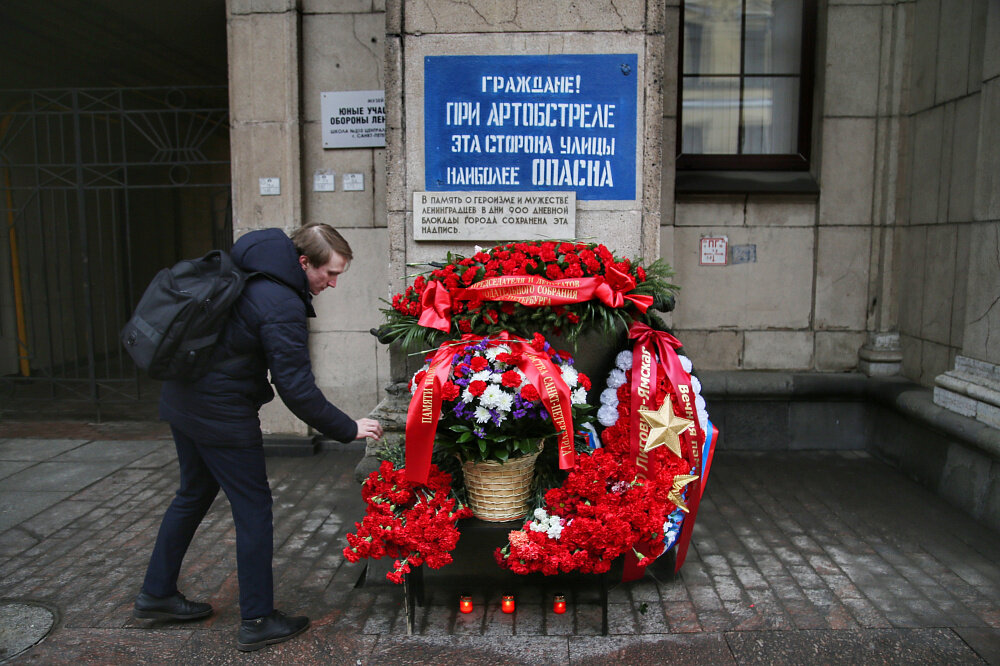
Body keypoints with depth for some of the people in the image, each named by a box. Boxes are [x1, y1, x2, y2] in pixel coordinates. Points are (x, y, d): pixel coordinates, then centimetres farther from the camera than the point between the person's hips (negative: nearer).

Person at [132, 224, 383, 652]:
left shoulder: (247, 265, 4)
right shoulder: (283, 308, -24)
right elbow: (297, 391, -24)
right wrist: (349, 429, -14)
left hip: (183, 397, 10)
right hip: (223, 413, -9)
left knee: (193, 495, 23)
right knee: (253, 508, 2)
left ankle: (156, 594, 38)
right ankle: (258, 621, 13)